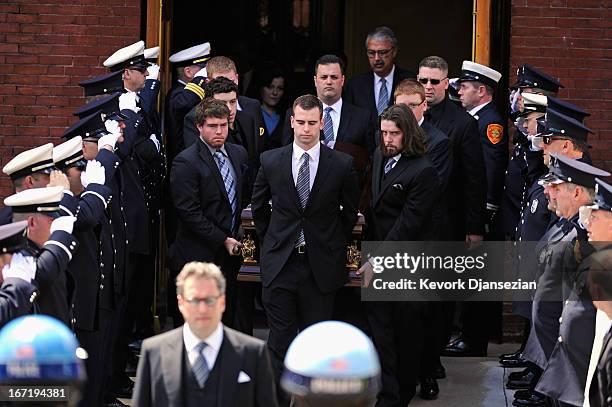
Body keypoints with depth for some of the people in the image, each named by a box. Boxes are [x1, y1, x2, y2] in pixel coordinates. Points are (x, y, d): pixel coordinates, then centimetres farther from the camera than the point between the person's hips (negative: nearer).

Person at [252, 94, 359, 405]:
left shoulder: (342, 165, -3)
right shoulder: (271, 161, 0)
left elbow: (350, 212, 10)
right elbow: (259, 205, 15)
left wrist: (335, 245, 10)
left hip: (320, 265, -1)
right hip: (280, 263, 1)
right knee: (281, 341, 0)